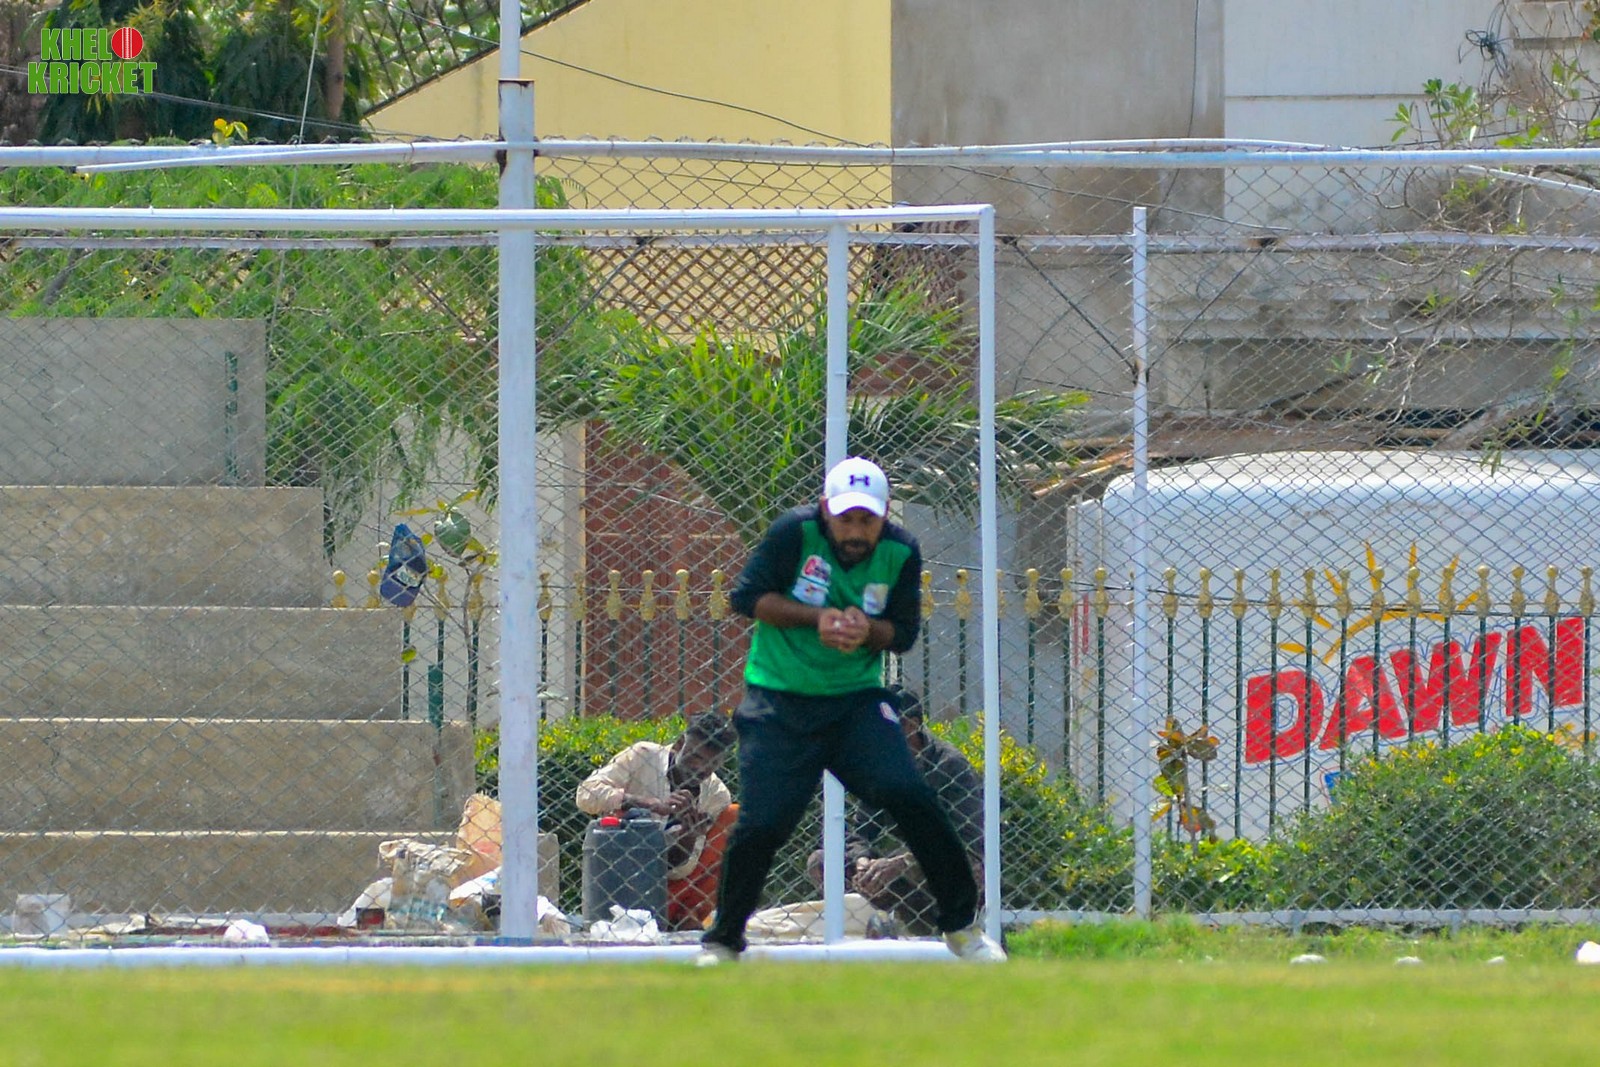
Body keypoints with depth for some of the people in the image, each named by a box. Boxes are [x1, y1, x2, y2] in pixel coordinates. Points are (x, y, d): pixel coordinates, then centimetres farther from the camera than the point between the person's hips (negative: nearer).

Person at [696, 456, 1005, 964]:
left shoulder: (901, 553, -3)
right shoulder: (796, 533, -11)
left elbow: (903, 633, 3)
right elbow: (746, 597, -8)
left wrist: (867, 631, -20)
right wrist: (816, 618, -19)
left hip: (857, 702, 2)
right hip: (779, 703, -2)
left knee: (910, 798, -15)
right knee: (761, 823, -11)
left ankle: (962, 926, 0)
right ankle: (722, 940, 11)